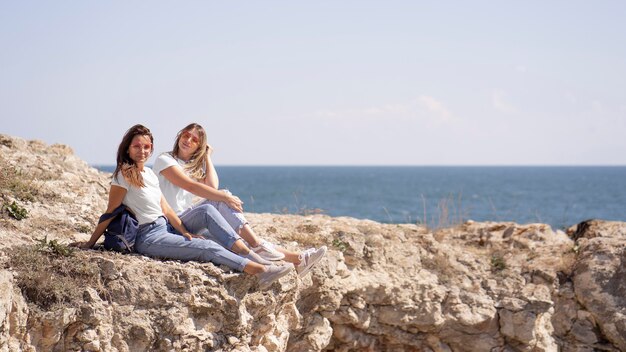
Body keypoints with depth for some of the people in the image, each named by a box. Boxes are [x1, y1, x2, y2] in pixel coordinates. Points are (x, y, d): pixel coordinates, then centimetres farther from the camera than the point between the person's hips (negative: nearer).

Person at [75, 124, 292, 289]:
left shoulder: (149, 174, 15)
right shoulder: (124, 174, -8)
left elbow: (165, 209, 10)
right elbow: (110, 212, -6)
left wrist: (185, 233, -2)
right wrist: (91, 242, -5)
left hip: (165, 228, 8)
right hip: (148, 238, -8)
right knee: (208, 248, -20)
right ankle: (260, 270, -29)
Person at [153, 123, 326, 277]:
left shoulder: (195, 165, 21)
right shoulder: (164, 160, -2)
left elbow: (213, 187, -1)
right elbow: (190, 186, -19)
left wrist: (207, 157, 4)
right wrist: (225, 197, -24)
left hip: (191, 218, 7)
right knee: (220, 201, -27)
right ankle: (258, 246, -31)